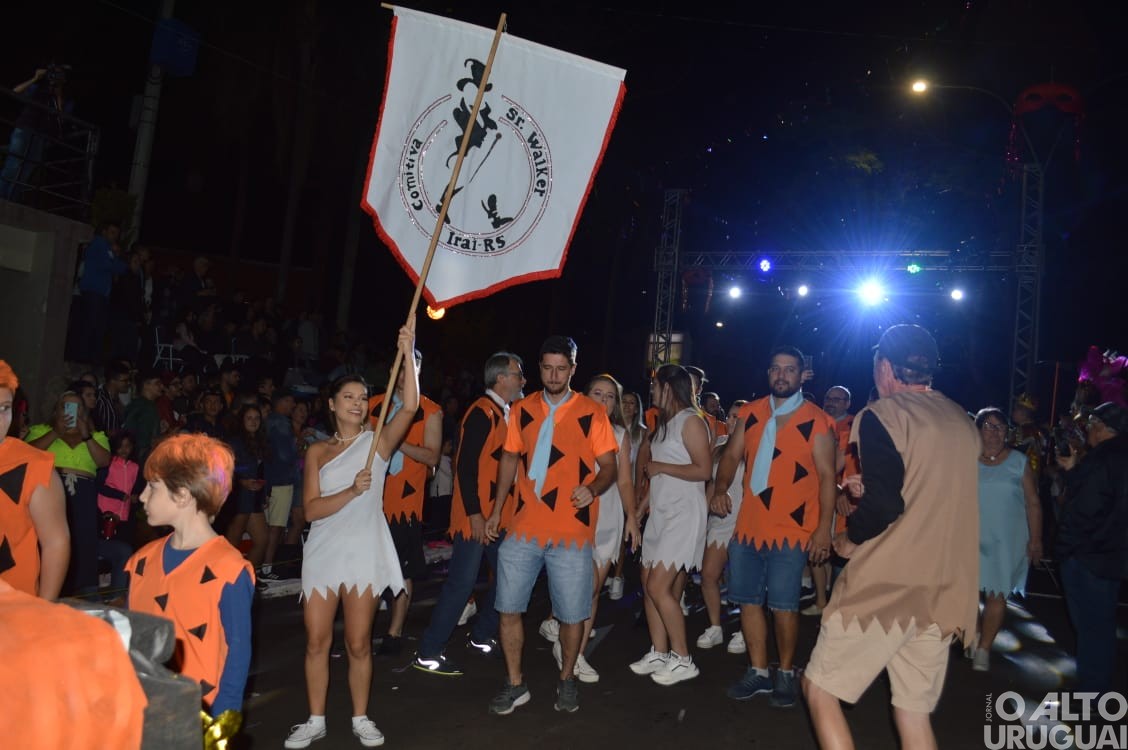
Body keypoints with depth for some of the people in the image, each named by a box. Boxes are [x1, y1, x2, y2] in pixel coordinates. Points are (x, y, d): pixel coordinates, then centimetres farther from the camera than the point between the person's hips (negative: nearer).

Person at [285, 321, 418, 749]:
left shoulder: (377, 442, -1)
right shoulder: (317, 452, 6)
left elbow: (409, 408, -19)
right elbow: (311, 509, -5)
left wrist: (408, 353, -26)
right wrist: (352, 490, -20)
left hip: (364, 555, -2)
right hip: (322, 554, 2)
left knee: (358, 644, 7)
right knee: (317, 642, 8)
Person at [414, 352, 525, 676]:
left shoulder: (505, 413, 13)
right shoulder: (482, 412, -15)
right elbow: (466, 465, -20)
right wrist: (474, 514, -22)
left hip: (499, 514, 9)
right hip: (476, 516, -9)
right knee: (462, 582, -6)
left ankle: (481, 635, 30)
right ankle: (428, 653, 5)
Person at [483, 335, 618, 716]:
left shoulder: (593, 413, -3)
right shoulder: (522, 410, 7)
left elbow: (609, 466, -2)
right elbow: (509, 459, 14)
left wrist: (593, 489, -23)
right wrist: (496, 510, 13)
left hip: (572, 532, -3)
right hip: (524, 528, 3)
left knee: (572, 614, 6)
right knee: (508, 608, 6)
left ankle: (566, 680, 30)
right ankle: (515, 684, 24)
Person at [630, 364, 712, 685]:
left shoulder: (690, 421, -11)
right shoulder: (666, 422, 15)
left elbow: (703, 470, -19)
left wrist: (660, 467, -13)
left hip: (683, 514, -9)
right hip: (661, 512, 9)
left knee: (659, 587, -10)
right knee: (649, 584, 8)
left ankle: (683, 660, 2)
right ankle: (659, 653, 18)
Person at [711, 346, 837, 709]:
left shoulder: (817, 421, -4)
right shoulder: (750, 413, 8)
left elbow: (827, 476, -6)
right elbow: (731, 455, 11)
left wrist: (824, 527, -12)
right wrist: (720, 489, -7)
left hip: (791, 529, -4)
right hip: (748, 525, 5)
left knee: (783, 605, -3)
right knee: (748, 599, 10)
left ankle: (786, 673, 19)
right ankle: (758, 671, 25)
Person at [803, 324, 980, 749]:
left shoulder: (883, 415, -10)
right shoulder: (962, 423, 11)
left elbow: (884, 504, -20)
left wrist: (851, 538, -3)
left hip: (885, 586, -7)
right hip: (944, 592, 7)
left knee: (820, 690, 7)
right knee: (914, 714, 16)